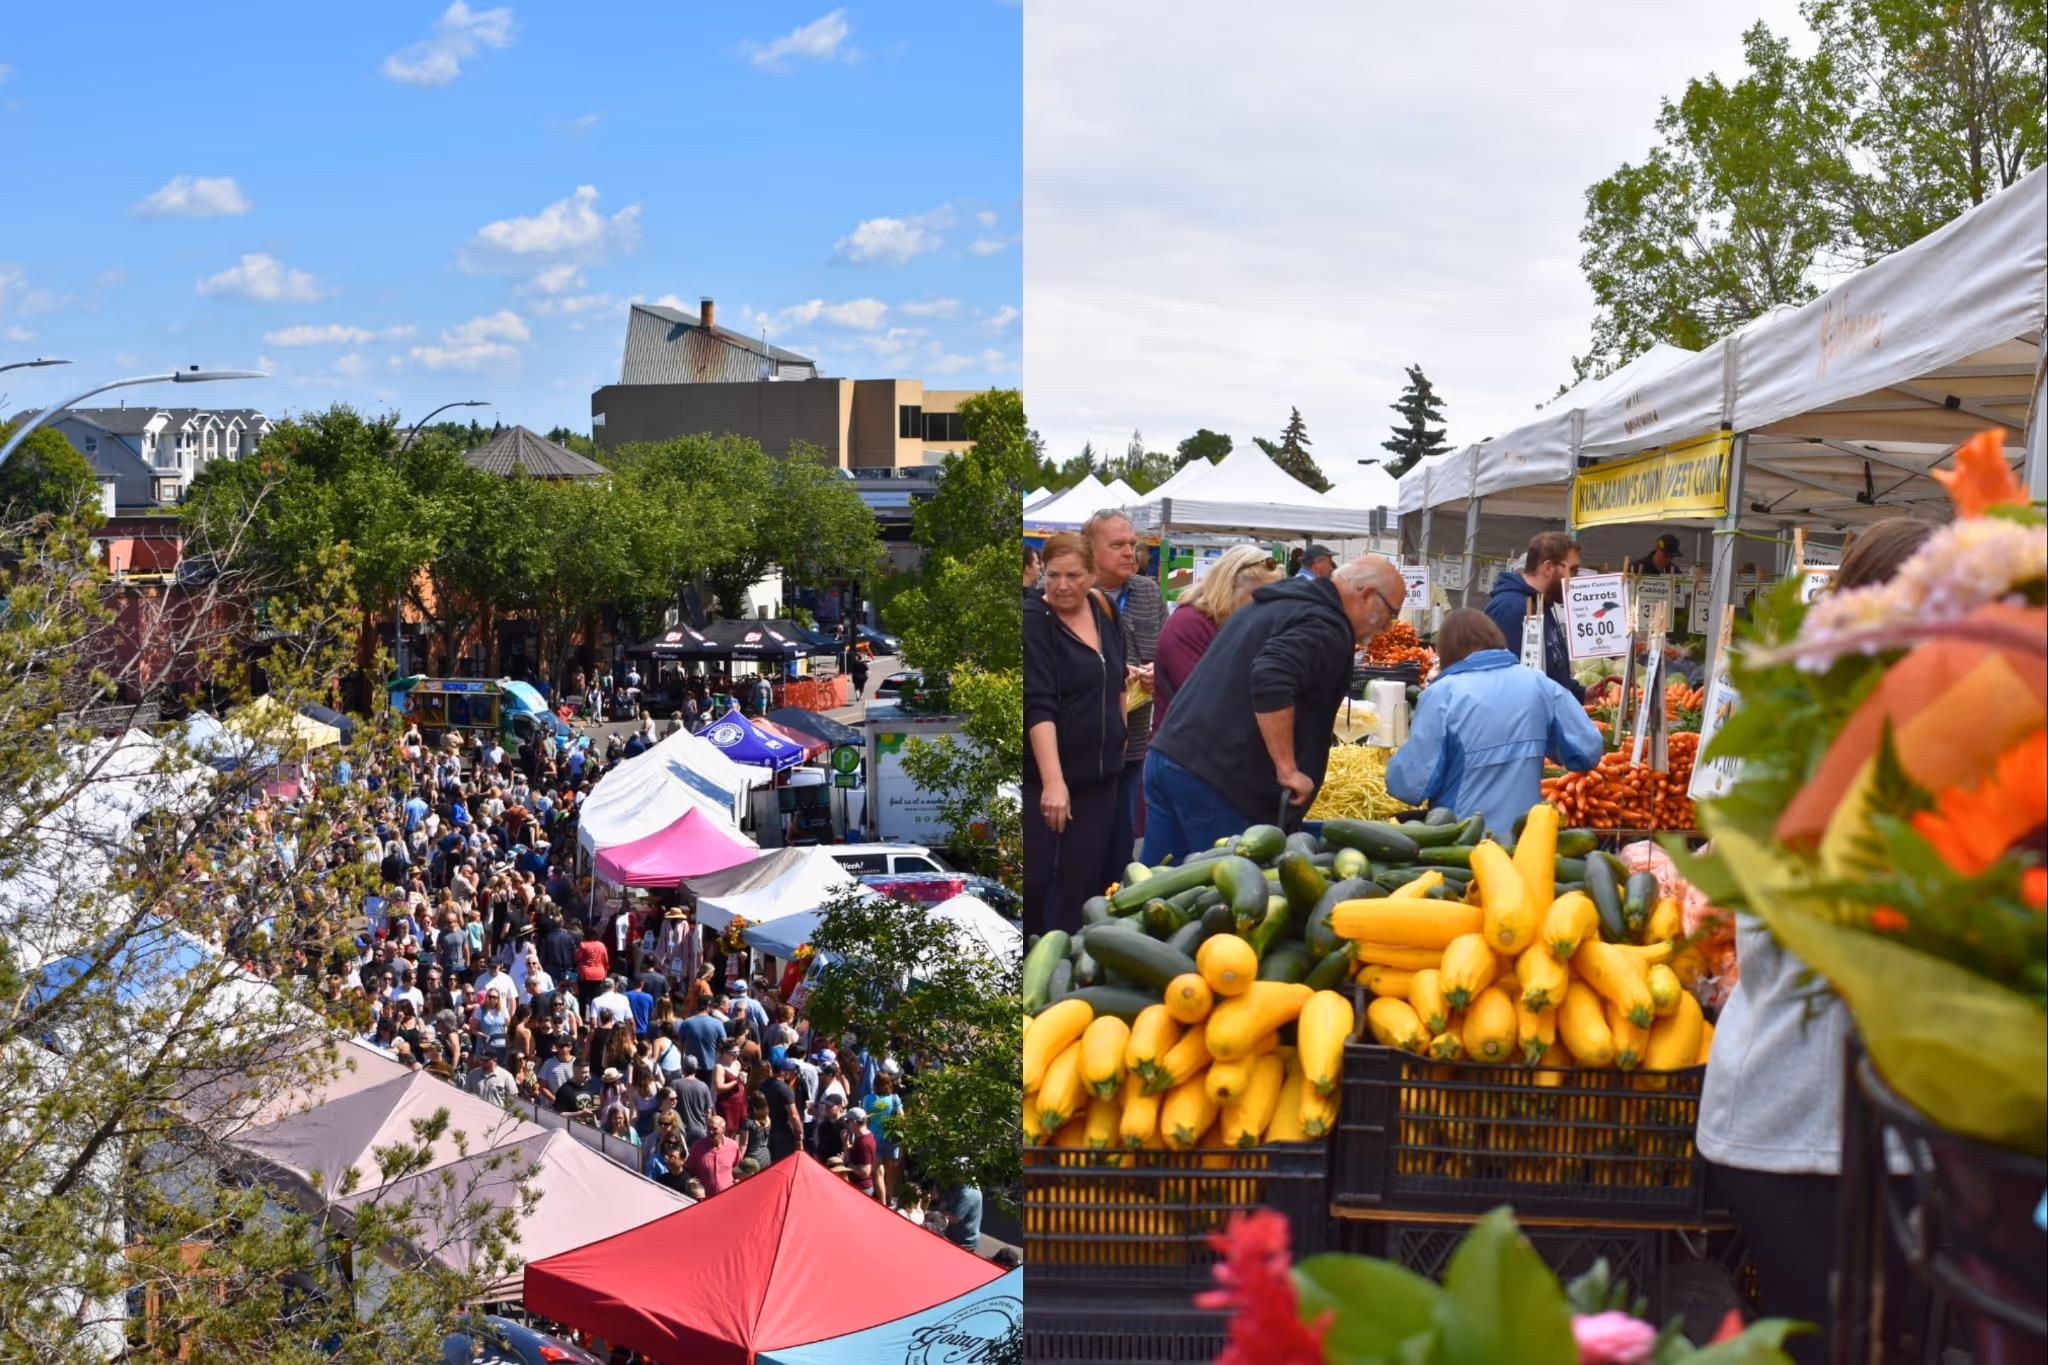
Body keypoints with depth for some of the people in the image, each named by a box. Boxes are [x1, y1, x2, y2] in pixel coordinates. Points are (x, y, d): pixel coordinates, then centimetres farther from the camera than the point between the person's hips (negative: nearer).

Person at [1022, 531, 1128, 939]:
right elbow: (1038, 706, -24)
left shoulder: (1103, 607, 5)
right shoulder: (1034, 620, -14)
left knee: (1082, 882, 7)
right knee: (1033, 879, -6)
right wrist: (1052, 781, -31)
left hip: (1099, 773, 6)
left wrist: (1120, 733, 16)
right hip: (1043, 777, -6)